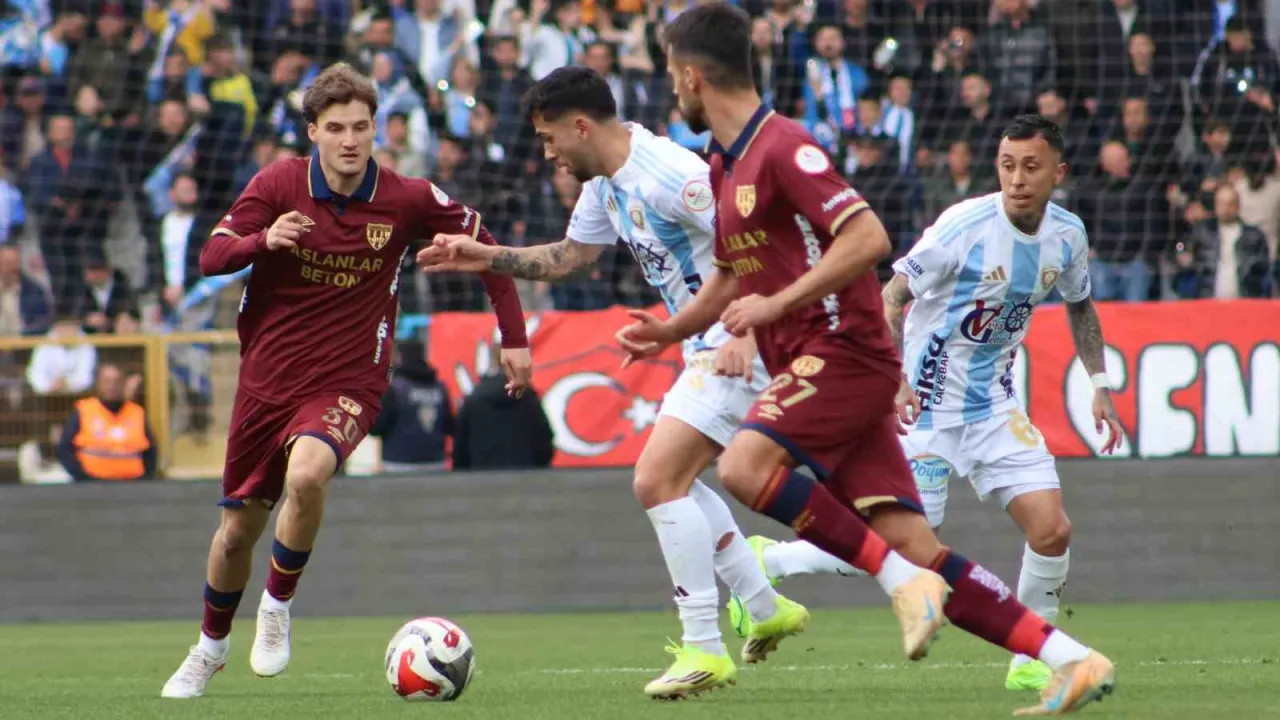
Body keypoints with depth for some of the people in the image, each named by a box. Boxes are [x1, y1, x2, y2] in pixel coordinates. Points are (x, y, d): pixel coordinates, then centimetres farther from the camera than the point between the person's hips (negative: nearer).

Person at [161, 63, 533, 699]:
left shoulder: (407, 200, -8)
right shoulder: (278, 184, -7)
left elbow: (482, 247, 5)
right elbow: (211, 256, -11)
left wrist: (514, 336, 4)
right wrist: (263, 240, -31)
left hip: (346, 384, -2)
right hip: (267, 378, 2)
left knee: (307, 474, -34)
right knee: (238, 528, 12)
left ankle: (278, 606, -9)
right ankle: (211, 646, 39)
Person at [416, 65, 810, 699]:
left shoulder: (669, 173, -21)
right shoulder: (605, 183, 10)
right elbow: (570, 256, 26)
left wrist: (744, 331, -32)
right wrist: (488, 259, 18)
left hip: (741, 347, -11)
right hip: (707, 349, 11)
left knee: (657, 480, -15)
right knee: (673, 481, 20)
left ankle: (704, 651, -11)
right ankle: (766, 610, 26)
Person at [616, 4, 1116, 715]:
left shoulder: (783, 148, -12)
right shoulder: (726, 165, 19)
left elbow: (868, 238, -22)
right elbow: (730, 276, 31)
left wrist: (776, 305, -21)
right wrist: (670, 330, 16)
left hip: (844, 353, -9)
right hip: (808, 366, 9)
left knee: (744, 464, -28)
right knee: (912, 544, -3)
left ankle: (902, 580, -20)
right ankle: (1073, 660, -6)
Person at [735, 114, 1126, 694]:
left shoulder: (1068, 236, -1)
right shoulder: (966, 225, -21)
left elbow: (1079, 306, 19)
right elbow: (892, 296, -18)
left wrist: (1100, 386, 13)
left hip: (995, 405, 5)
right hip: (926, 405, -5)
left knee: (1052, 531, -8)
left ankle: (1031, 661, 12)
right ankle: (765, 560, 13)